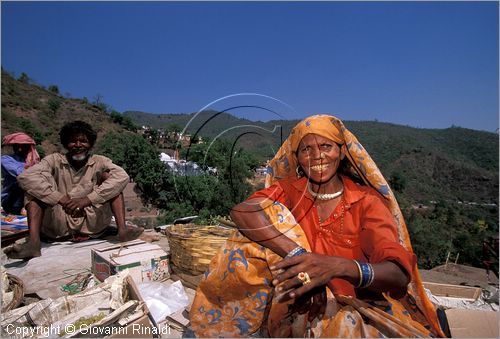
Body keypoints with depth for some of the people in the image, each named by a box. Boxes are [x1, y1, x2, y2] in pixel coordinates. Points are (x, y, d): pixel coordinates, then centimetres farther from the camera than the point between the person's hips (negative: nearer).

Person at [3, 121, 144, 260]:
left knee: (107, 176, -13)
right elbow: (25, 177, -14)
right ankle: (33, 242, -28)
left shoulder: (99, 162, 1)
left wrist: (88, 199, -25)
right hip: (59, 225, 1)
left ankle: (122, 229, -27)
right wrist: (61, 199, -23)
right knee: (37, 186, -11)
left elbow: (122, 177, -19)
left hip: (92, 224, -1)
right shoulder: (55, 160, 3)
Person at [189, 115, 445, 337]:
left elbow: (399, 274, -20)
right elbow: (241, 212, -22)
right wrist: (298, 255, -34)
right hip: (300, 306, 1)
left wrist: (339, 266, -41)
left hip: (359, 309, -1)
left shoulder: (367, 201, -7)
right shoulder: (289, 191, -3)